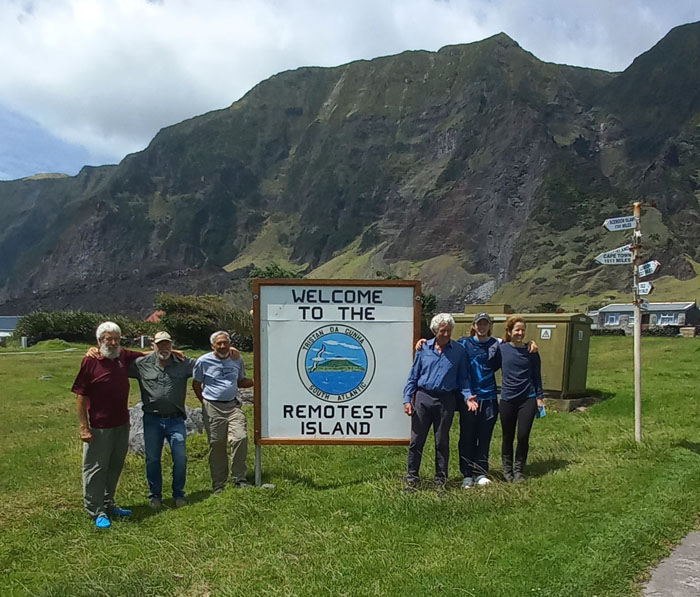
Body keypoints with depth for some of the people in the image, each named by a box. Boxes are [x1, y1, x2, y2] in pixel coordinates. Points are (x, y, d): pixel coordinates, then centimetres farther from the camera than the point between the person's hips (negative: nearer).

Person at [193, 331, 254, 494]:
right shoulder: (204, 361, 0)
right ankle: (218, 485, 12)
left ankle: (239, 479, -1)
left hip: (233, 405, 2)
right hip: (213, 408, -2)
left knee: (241, 438, -15)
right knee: (216, 444, 1)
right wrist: (205, 402, 4)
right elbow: (196, 384, 10)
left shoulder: (237, 360, 10)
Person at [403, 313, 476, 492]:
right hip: (423, 398, 0)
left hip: (446, 401, 0)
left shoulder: (459, 350, 3)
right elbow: (413, 376, 7)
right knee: (416, 440, 2)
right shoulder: (424, 348, 3)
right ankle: (411, 479, 13)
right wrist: (407, 399, -1)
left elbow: (463, 378, 8)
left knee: (442, 442, 9)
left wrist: (467, 396, -9)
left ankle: (440, 481, 21)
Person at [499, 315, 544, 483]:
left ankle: (519, 470, 16)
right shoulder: (502, 349, -1)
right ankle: (507, 469, 26)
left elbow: (536, 375, 6)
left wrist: (540, 397, 4)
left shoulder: (531, 351, 0)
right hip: (507, 400, 1)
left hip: (528, 399, 0)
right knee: (508, 437, 9)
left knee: (523, 436, -2)